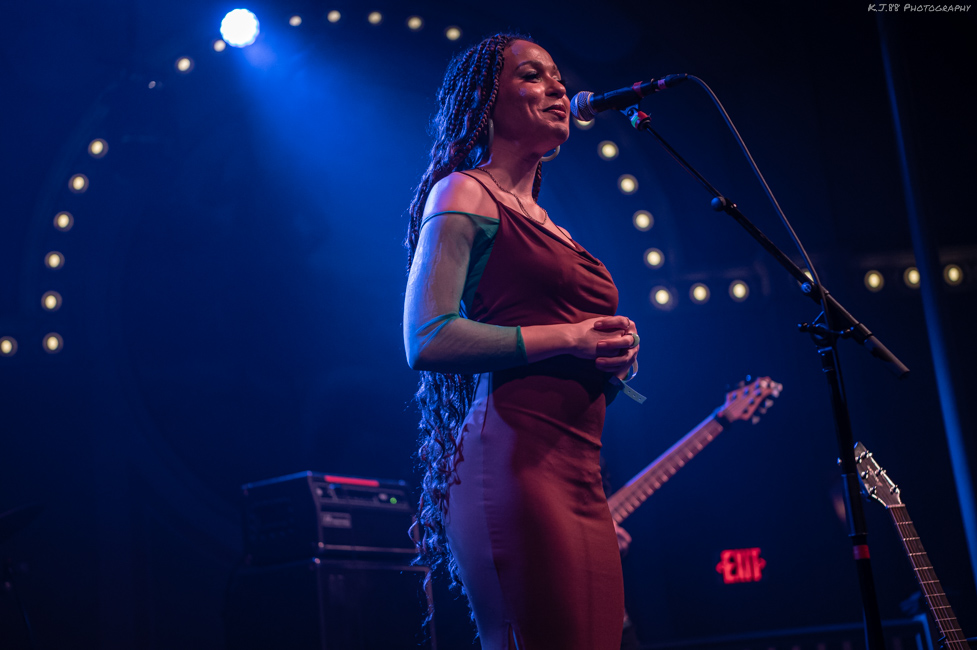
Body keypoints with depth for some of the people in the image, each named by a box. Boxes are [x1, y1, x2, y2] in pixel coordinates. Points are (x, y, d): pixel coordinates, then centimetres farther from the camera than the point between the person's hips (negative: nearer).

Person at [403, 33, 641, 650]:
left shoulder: (546, 223, 24)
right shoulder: (465, 193, 2)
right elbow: (426, 339, -12)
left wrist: (612, 362, 6)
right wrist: (567, 339, -11)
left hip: (583, 477, 8)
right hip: (514, 459, -8)